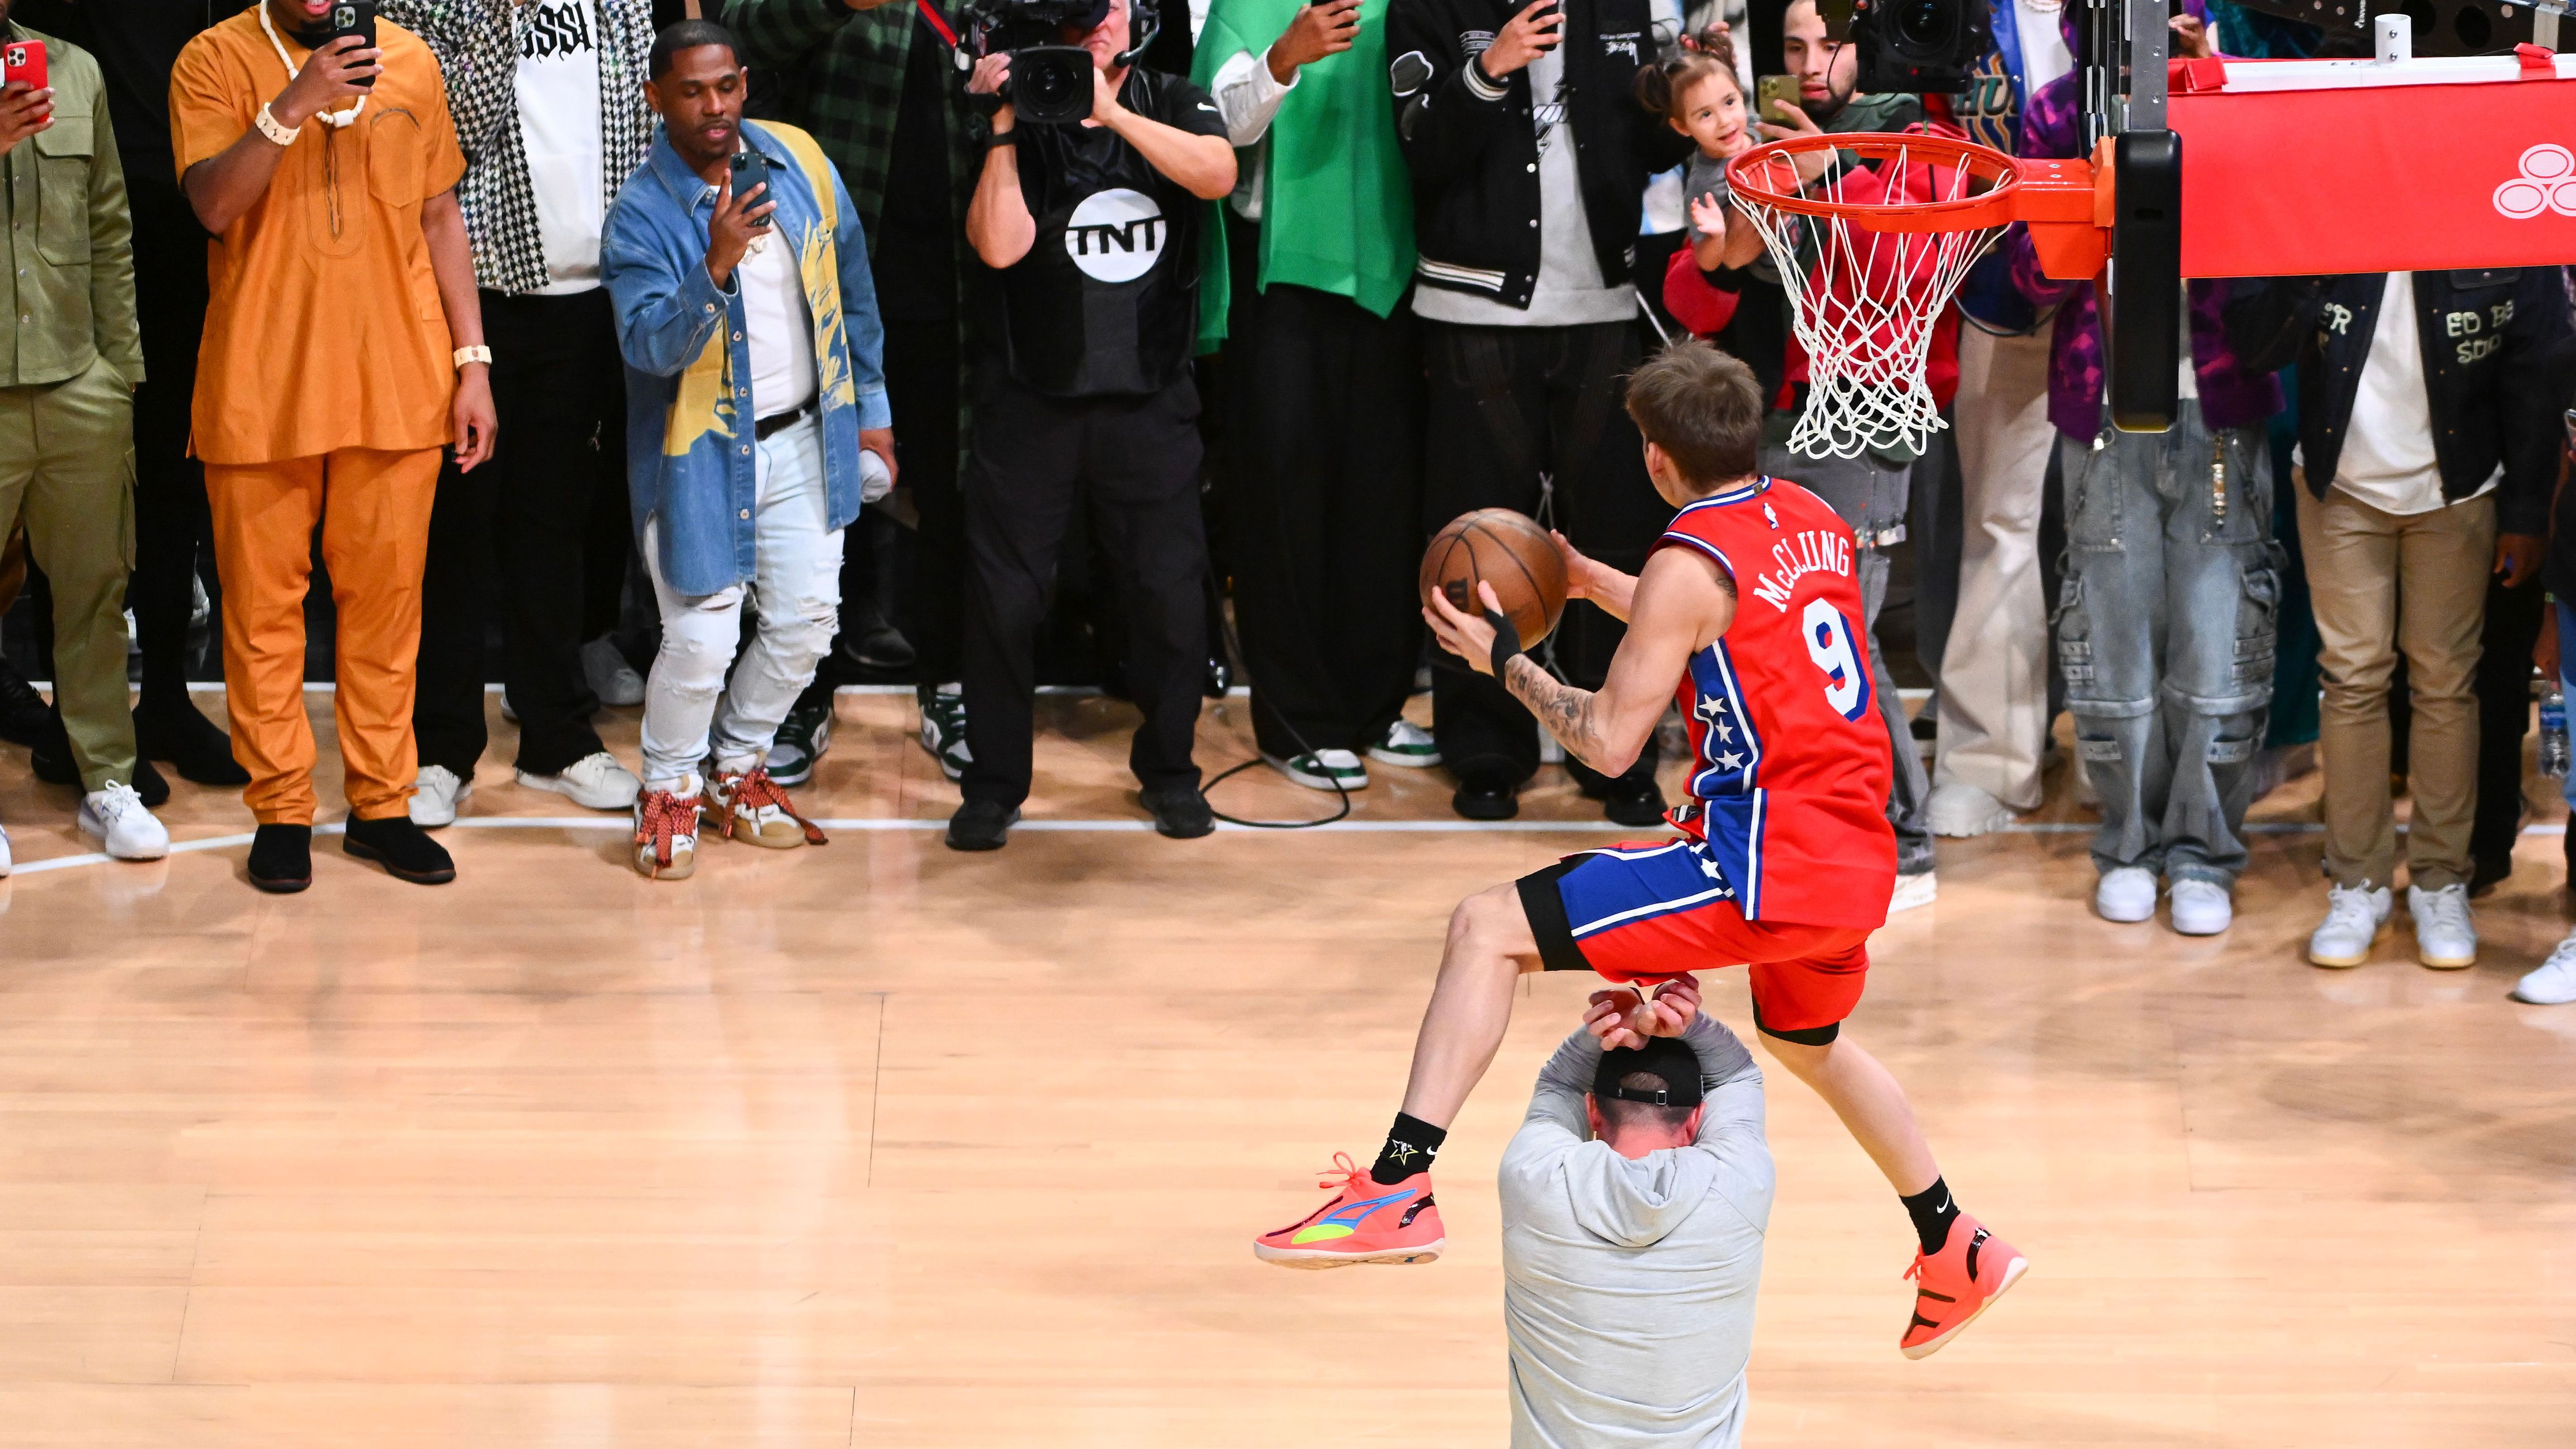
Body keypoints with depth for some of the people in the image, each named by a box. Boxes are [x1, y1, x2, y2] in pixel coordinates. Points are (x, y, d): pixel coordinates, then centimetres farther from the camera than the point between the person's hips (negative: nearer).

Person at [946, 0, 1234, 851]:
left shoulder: (1170, 104, 4)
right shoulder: (1023, 122, -2)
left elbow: (1216, 175, -17)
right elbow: (999, 245, -14)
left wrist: (1114, 113, -25)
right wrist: (1003, 131, -18)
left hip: (1149, 395, 1)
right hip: (1032, 398, -1)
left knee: (1171, 589, 2)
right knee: (1004, 595, 1)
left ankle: (1168, 770, 20)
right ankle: (994, 783, 13)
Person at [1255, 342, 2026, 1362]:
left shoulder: (1690, 563, -11)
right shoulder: (1811, 520, 13)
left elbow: (1609, 742, -11)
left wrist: (1503, 660, 2)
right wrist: (1599, 587, 32)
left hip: (1761, 865, -8)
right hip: (1857, 861, 9)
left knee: (1486, 931, -8)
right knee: (1808, 1043, 37)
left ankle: (1399, 1188, -19)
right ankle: (1958, 1253, 46)